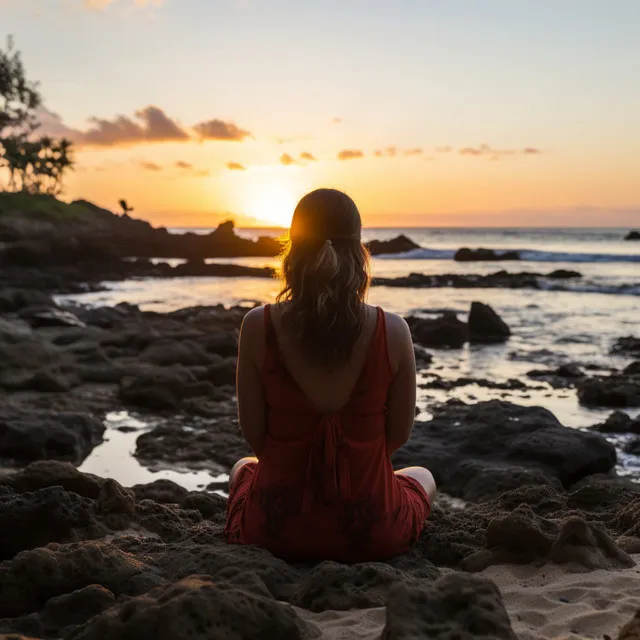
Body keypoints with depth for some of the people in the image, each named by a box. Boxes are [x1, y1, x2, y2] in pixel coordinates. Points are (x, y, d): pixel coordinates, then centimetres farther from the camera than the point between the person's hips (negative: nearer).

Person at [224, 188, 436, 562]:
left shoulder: (258, 326, -16)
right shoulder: (393, 331, -17)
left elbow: (253, 432, -7)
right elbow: (400, 434, -5)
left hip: (277, 531, 1)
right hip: (371, 534, 0)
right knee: (423, 478, 36)